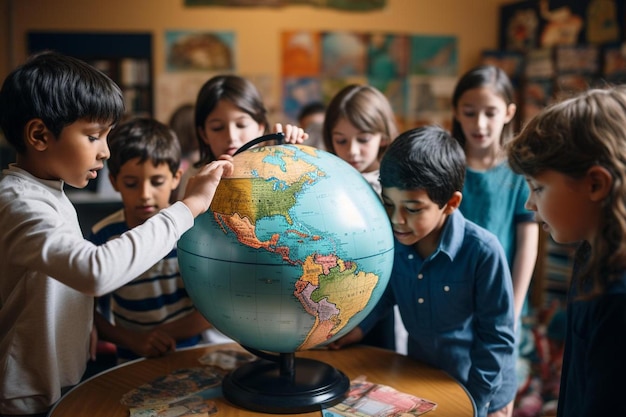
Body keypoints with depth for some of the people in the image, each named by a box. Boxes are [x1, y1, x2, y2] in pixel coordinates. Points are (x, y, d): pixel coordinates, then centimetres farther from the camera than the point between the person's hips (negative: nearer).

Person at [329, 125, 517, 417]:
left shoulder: (483, 252, -29)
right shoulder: (391, 240, -15)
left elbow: (498, 337, -18)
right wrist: (358, 326, -6)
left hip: (482, 393, -4)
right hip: (419, 381, 5)